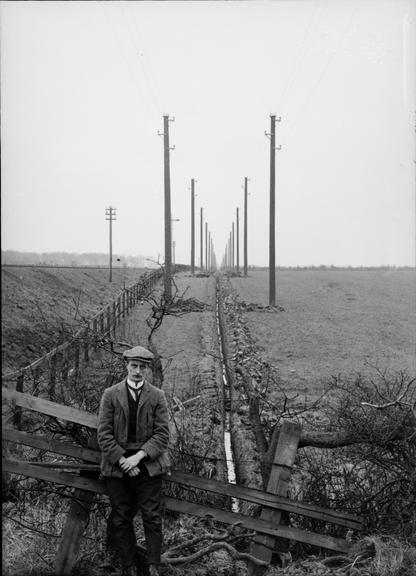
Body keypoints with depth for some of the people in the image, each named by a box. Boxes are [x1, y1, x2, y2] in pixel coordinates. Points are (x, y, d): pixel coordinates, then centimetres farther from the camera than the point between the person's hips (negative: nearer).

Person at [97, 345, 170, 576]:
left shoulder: (157, 397, 2)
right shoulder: (110, 395, 2)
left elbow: (162, 434, -3)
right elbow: (104, 434, -2)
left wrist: (138, 456, -15)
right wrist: (123, 461, -12)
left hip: (148, 464, 0)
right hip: (117, 465, 0)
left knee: (152, 517, -1)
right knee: (121, 520, 4)